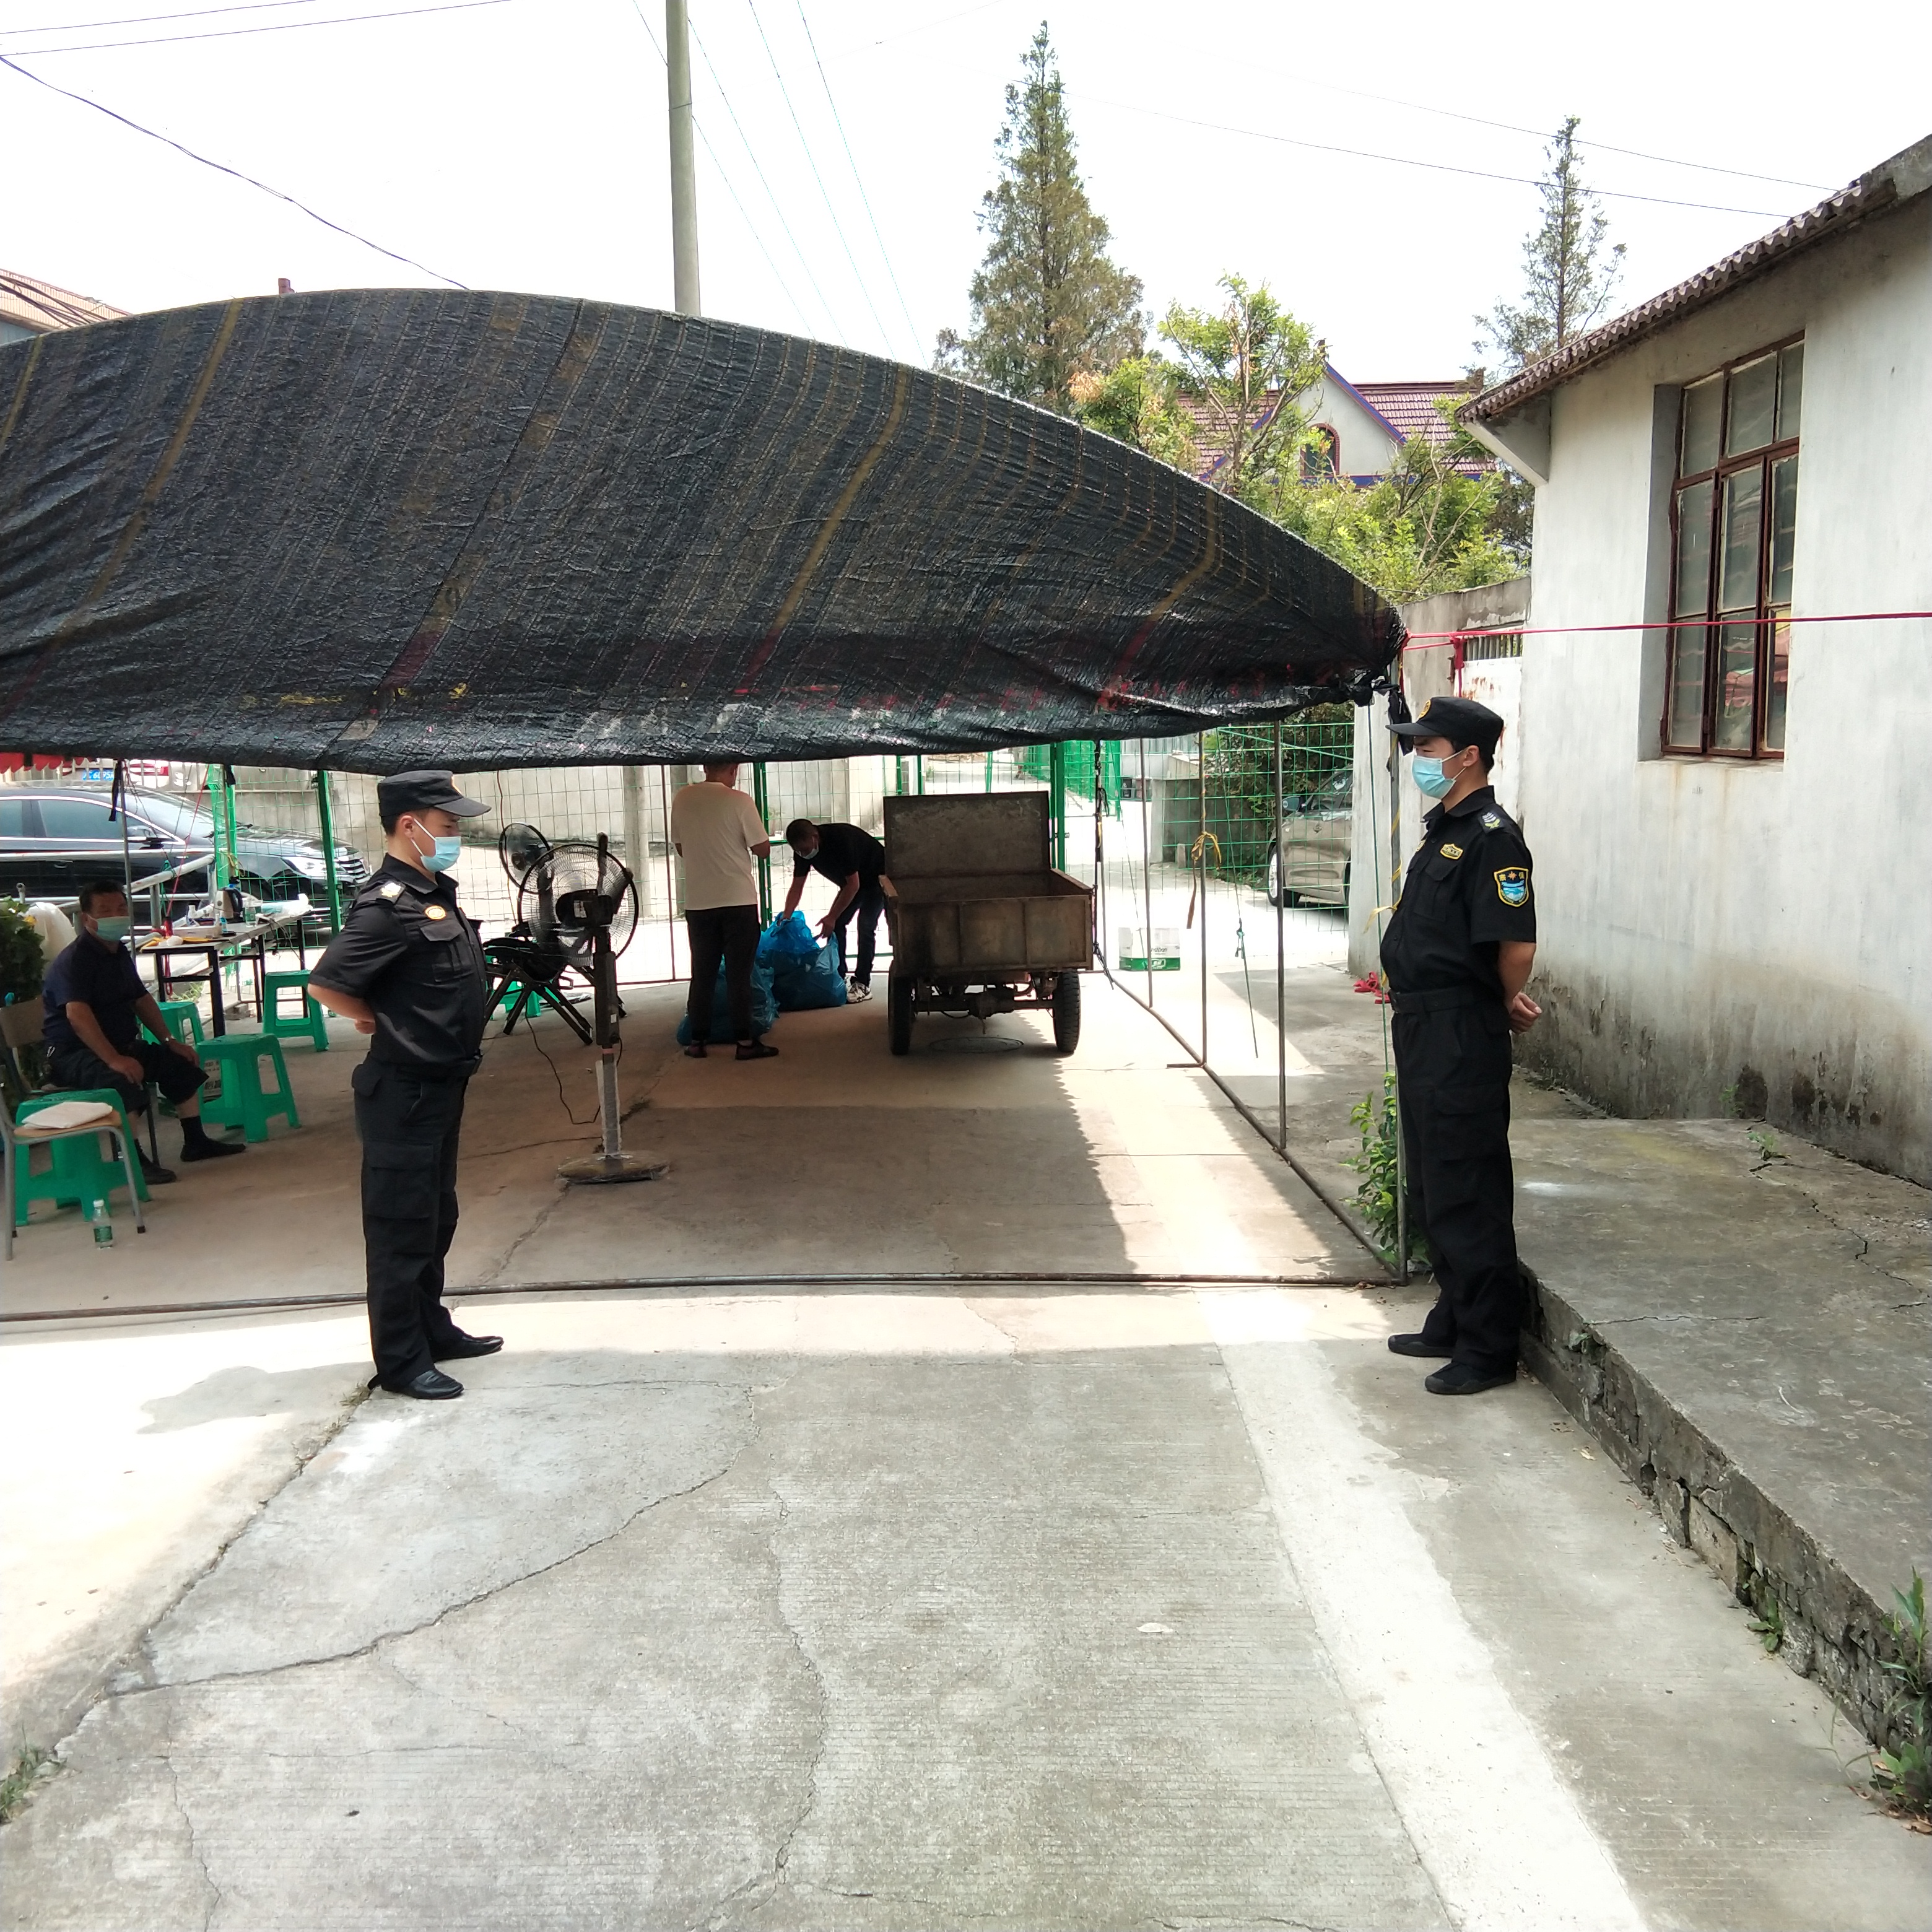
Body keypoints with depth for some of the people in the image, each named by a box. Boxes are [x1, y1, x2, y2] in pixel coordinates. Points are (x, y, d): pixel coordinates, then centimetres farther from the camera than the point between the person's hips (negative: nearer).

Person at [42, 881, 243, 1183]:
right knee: (126, 1080, -36)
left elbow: (142, 999, 21)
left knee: (182, 1063, 8)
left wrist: (169, 1041, 11)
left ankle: (195, 1142, 16)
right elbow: (76, 1014, -32)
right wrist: (113, 1059, -40)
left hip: (122, 1045, 10)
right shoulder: (73, 961, -19)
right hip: (73, 1054, -10)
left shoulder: (120, 953, 11)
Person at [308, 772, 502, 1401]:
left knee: (435, 1219, 20)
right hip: (404, 1092, -10)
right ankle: (400, 1361, 9)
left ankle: (431, 1329, 34)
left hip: (441, 1086, 10)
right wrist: (378, 1021, -10)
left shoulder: (436, 891, 9)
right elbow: (326, 982, -26)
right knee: (402, 1229, 0)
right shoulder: (389, 906, -20)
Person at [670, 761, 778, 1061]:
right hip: (738, 900, -3)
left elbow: (681, 848, 13)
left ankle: (697, 1040, 14)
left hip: (698, 902, 4)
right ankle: (745, 1041, 3)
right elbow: (763, 850, -6)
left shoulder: (681, 799, 2)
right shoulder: (738, 801, -10)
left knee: (702, 973, 11)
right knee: (739, 974, 2)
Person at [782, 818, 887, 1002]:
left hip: (877, 878, -7)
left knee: (865, 926, -17)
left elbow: (853, 885, -32)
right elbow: (797, 887, -9)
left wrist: (832, 917, -31)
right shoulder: (802, 850, -15)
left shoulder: (841, 840, -37)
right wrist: (786, 918, -22)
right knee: (836, 925, -4)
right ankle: (838, 979, 4)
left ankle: (862, 984, -15)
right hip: (852, 882, 7)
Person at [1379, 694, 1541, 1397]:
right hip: (1424, 1029, 10)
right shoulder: (1442, 829, 14)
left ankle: (1488, 1349, 8)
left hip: (1462, 1036, -10)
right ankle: (1453, 1324, 32)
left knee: (1468, 1194, -3)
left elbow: (1516, 946, -23)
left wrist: (1503, 1006, -6)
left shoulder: (1490, 836, -16)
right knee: (1432, 1187, 18)